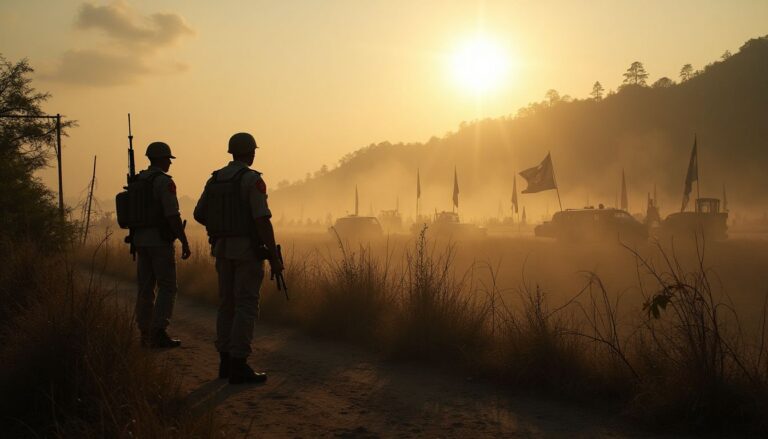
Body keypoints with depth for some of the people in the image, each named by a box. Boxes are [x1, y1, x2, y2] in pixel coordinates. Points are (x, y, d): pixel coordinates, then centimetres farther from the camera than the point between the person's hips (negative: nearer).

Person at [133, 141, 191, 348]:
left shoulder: (136, 181, 13)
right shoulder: (164, 182, -13)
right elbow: (173, 215, -19)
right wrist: (185, 242, -14)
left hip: (140, 240, 8)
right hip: (160, 241, -8)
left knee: (145, 288, 10)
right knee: (167, 287, -3)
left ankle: (145, 334, 11)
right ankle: (158, 332, -9)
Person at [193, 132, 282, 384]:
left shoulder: (215, 179, 9)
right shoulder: (252, 179, -14)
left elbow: (199, 215, 15)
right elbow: (263, 220, -21)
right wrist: (275, 258, -17)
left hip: (223, 248, 7)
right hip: (248, 249, -7)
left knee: (228, 303, 12)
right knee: (246, 307, -6)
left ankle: (227, 361, 16)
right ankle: (239, 367, -7)